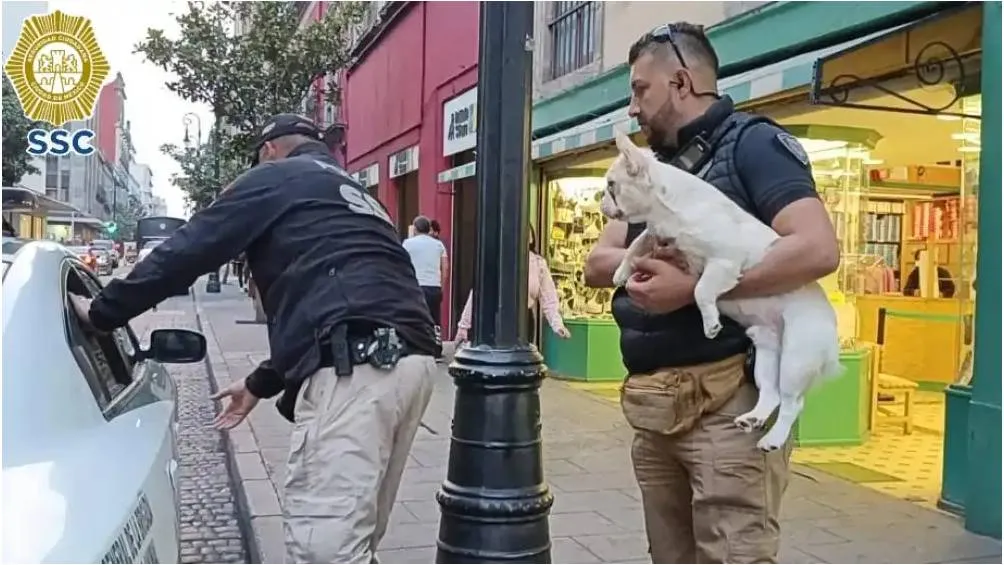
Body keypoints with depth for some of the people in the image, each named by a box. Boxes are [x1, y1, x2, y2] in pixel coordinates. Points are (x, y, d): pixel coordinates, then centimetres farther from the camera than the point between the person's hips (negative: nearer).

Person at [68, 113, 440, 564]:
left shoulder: (277, 177, 11)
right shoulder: (356, 197, 35)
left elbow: (189, 250, 7)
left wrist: (102, 311, 20)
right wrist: (260, 384, 43)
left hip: (354, 369, -9)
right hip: (409, 361, 9)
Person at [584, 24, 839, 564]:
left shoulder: (751, 142, -5)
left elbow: (818, 249, -20)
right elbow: (597, 263, 13)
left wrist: (691, 286, -20)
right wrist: (644, 259, -9)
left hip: (728, 401, -8)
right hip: (651, 405, 8)